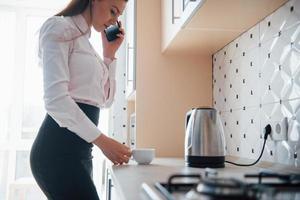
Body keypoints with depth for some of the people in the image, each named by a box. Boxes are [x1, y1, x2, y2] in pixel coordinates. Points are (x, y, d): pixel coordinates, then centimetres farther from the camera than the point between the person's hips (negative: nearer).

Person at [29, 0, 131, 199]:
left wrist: (110, 53, 15)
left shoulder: (86, 42, 22)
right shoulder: (60, 27, -3)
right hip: (59, 148, -9)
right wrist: (102, 140, -21)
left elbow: (105, 100, 21)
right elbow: (55, 98, -17)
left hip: (78, 149, 9)